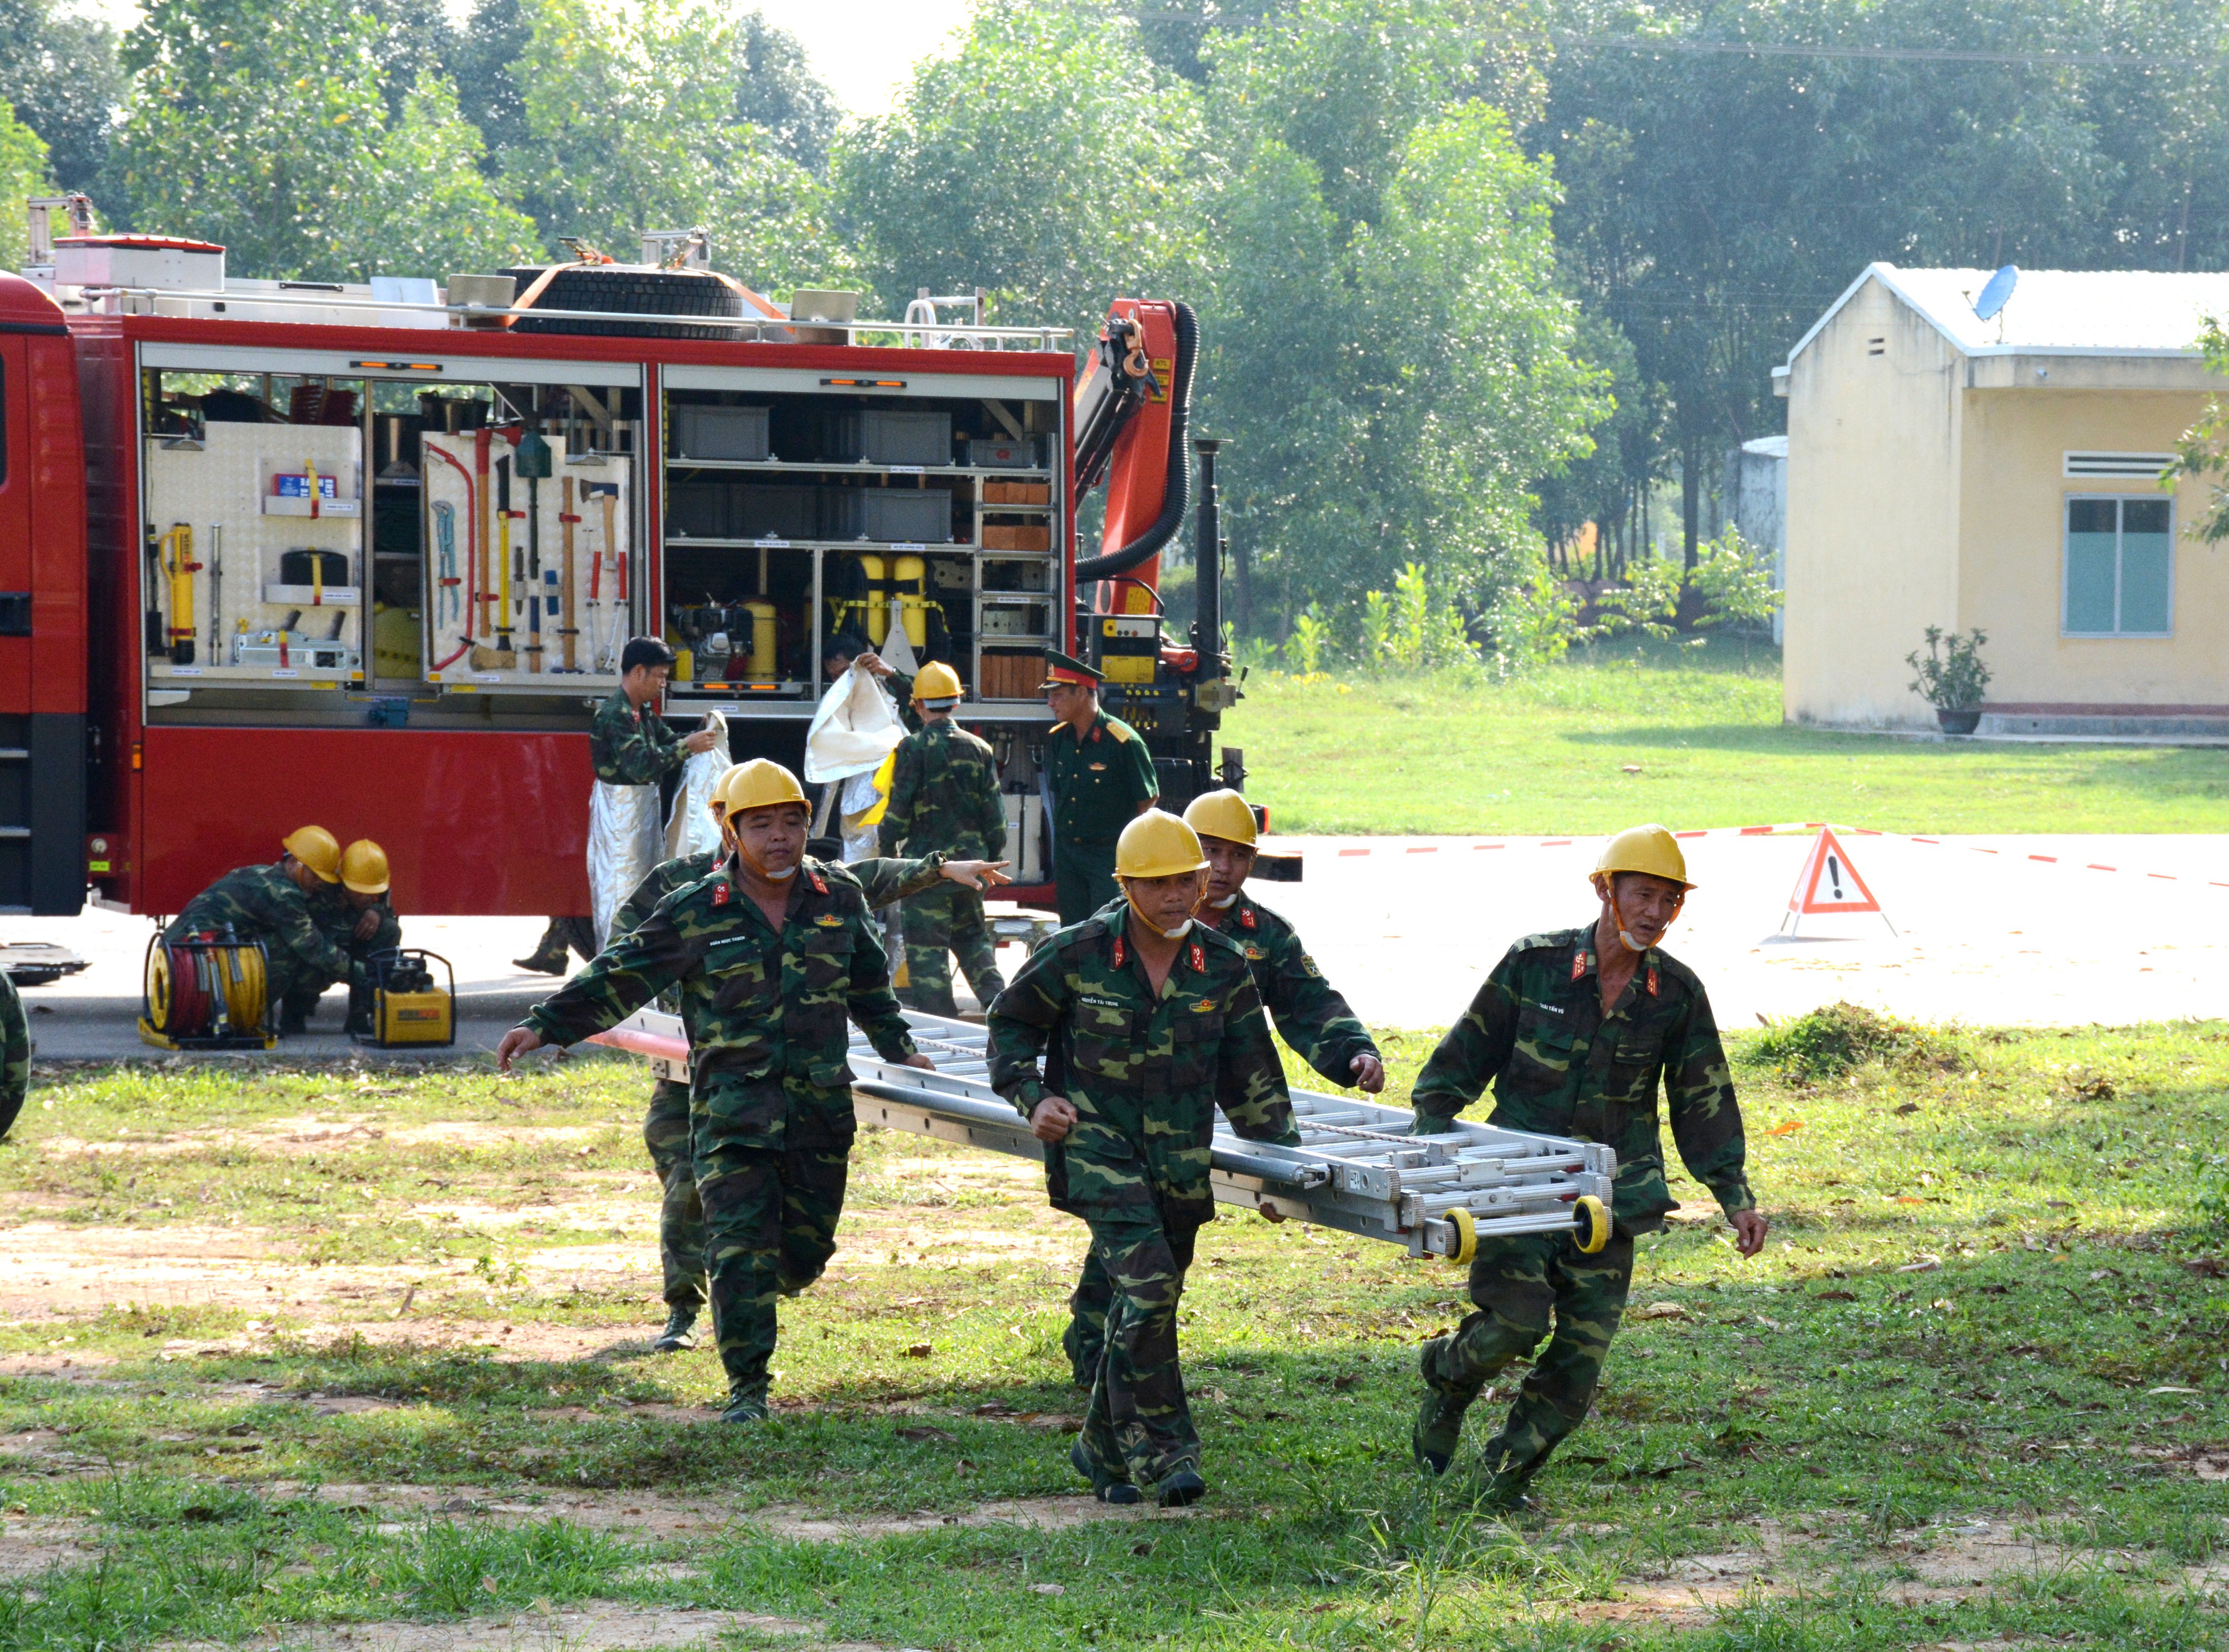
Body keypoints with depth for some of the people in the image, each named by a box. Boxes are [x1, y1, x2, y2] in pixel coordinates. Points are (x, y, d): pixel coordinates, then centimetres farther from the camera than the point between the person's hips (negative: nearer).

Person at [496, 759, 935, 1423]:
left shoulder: (840, 899, 5)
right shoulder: (694, 913, -4)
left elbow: (868, 985, 22)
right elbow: (618, 977, -1)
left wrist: (898, 1048, 24)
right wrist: (544, 1025, -8)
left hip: (820, 1113, 3)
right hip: (732, 1112, -3)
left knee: (805, 1251, 8)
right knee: (740, 1250, -8)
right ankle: (746, 1390, 1)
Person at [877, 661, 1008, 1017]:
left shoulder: (913, 749, -10)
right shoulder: (978, 749, 4)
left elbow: (898, 810, -10)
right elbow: (994, 813, 7)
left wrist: (887, 853, 3)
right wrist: (993, 858, 18)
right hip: (971, 860, 5)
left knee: (927, 946, 0)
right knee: (972, 934, 21)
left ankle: (939, 1017, -3)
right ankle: (996, 999, 10)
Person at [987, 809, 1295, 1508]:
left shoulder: (1224, 966, 1)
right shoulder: (1078, 954, -8)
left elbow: (1250, 1078, 10)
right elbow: (1009, 1024, 7)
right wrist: (1034, 1098, -7)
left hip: (1181, 1161, 4)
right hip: (1096, 1143, -4)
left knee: (1146, 1304, 10)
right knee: (1147, 1288, -20)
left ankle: (1105, 1450, 28)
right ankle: (1164, 1452, -16)